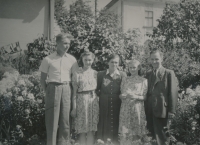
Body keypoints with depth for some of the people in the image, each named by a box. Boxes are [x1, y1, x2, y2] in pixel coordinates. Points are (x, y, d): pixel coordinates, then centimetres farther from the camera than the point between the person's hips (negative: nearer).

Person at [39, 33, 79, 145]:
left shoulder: (72, 59, 7)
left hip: (67, 90, 2)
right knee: (52, 119, 0)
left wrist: (72, 91, 2)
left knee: (66, 118, 4)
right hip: (53, 89, -2)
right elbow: (43, 79, 7)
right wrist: (48, 91, -1)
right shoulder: (48, 59, 1)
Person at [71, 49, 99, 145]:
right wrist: (74, 107, -6)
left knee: (91, 130, 5)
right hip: (82, 101, -3)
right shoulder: (77, 73, 0)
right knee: (82, 131, 1)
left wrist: (99, 103, 4)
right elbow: (74, 92, -1)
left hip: (93, 101, 3)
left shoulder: (95, 73, 9)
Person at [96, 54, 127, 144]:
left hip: (117, 105, 0)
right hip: (104, 104, 0)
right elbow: (97, 89, 9)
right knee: (104, 124, 3)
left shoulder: (123, 75, 5)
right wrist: (101, 96, -2)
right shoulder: (101, 74, 4)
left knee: (115, 123, 5)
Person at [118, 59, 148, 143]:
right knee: (123, 132, -3)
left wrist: (136, 97, -19)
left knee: (136, 134, 1)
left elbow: (145, 97, -1)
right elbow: (121, 95, 14)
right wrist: (122, 96, -9)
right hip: (125, 108, 2)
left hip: (137, 108, -2)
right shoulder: (125, 80, 10)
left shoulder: (143, 81, 2)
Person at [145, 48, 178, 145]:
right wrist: (145, 110, 7)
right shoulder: (148, 75, 14)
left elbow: (173, 94, -7)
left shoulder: (169, 73, -3)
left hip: (161, 112, -5)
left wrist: (171, 113, -12)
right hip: (149, 112, 5)